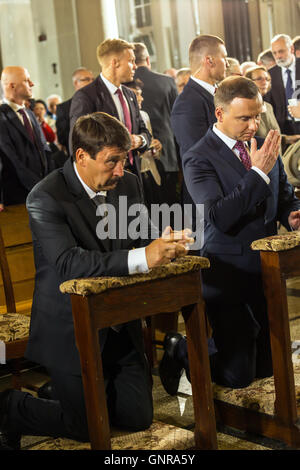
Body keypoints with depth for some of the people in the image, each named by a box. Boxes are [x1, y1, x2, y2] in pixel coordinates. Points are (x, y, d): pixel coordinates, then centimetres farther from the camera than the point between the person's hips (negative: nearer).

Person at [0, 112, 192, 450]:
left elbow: (144, 237, 3)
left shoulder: (127, 184, 0)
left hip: (120, 327, 7)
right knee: (88, 427, 2)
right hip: (72, 330, -6)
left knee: (138, 418, 9)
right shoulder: (46, 198, -21)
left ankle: (70, 389, 34)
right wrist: (141, 258, -42)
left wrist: (167, 244, -23)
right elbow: (69, 263, -33)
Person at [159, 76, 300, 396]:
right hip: (228, 275, -6)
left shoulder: (265, 148, 6)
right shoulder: (198, 159, -13)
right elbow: (219, 218, -24)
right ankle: (178, 350, 24)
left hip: (267, 272, 7)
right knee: (238, 376, -1)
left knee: (266, 367, 17)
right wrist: (258, 172, -26)